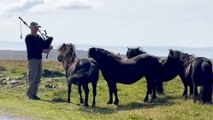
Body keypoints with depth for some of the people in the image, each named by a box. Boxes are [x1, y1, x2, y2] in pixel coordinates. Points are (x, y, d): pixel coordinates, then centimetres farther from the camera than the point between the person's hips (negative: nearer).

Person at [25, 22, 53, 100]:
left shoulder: (39, 37, 18)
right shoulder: (28, 37, -5)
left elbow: (44, 45, 14)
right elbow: (32, 48, -16)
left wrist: (48, 48, -9)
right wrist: (42, 51, -22)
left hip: (39, 58, 8)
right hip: (32, 59, -8)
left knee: (38, 77, 8)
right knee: (32, 77, -8)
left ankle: (34, 94, 13)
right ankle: (30, 94, -3)